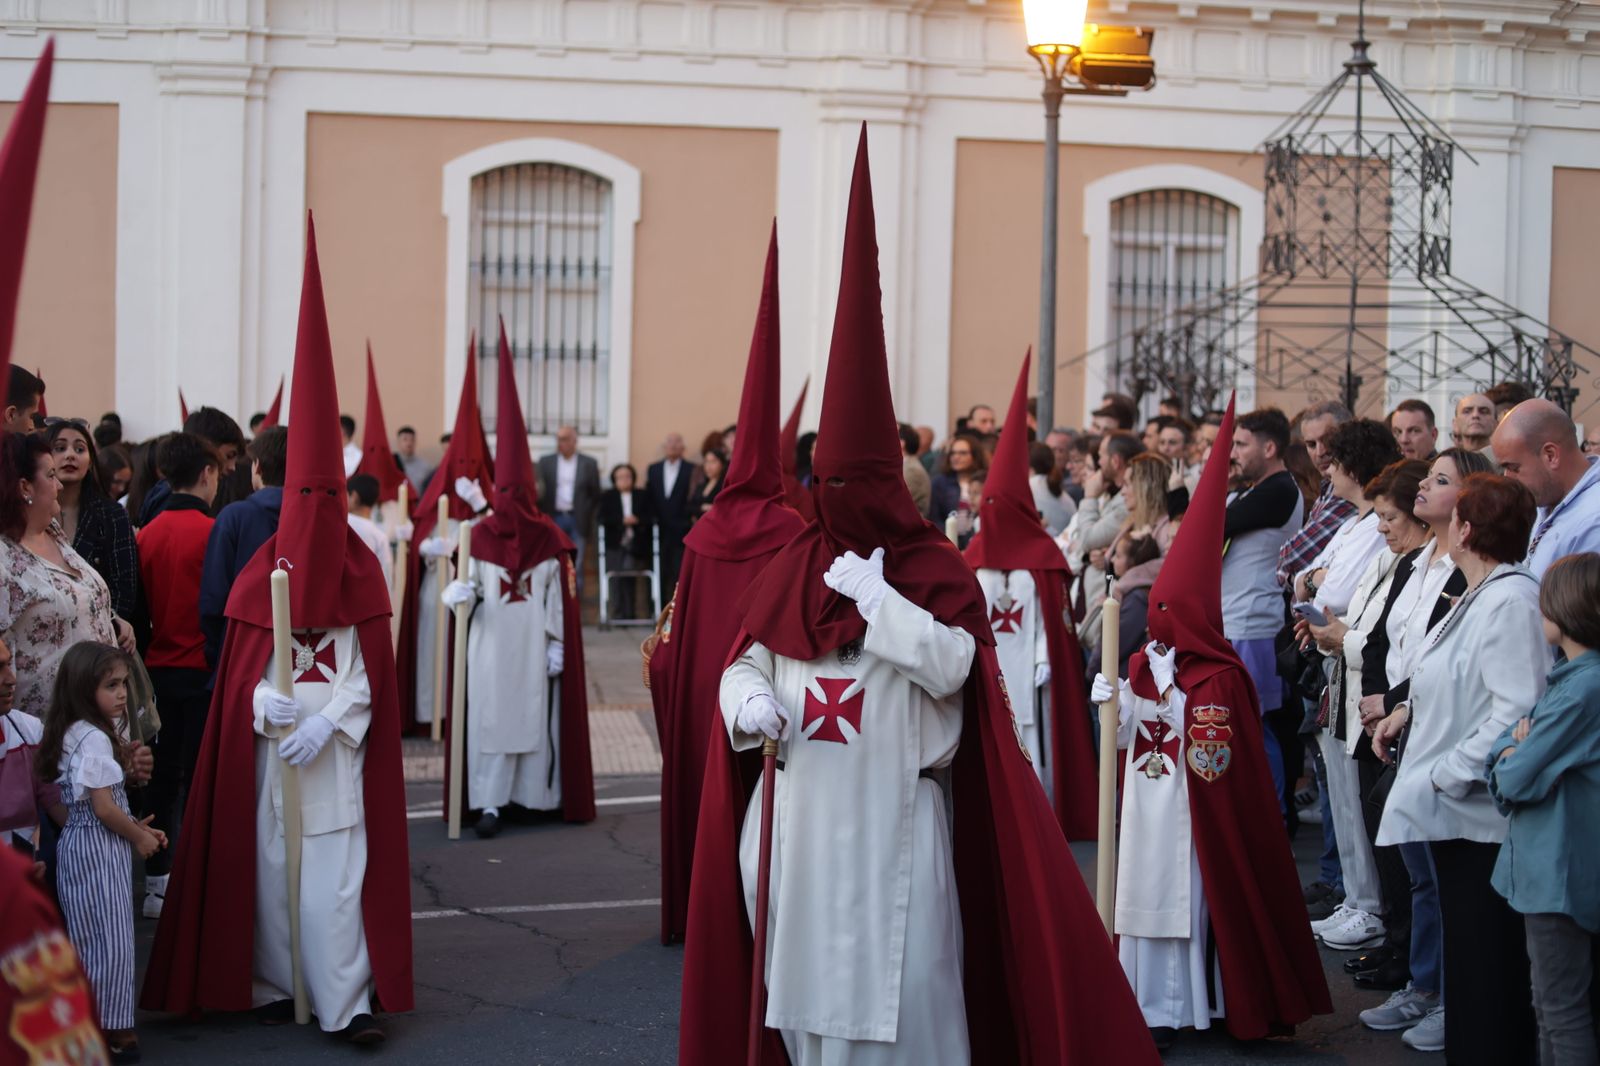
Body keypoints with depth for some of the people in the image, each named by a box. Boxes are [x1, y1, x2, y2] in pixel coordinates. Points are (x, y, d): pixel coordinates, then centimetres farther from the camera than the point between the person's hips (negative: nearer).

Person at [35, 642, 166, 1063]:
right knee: (110, 940, -3)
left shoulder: (74, 733, 11)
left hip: (78, 842, 10)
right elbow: (104, 808, -19)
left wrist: (134, 826, 12)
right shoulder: (95, 739, -18)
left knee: (92, 940, 15)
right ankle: (108, 1028, 3)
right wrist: (138, 836, -4)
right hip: (98, 848, -10)